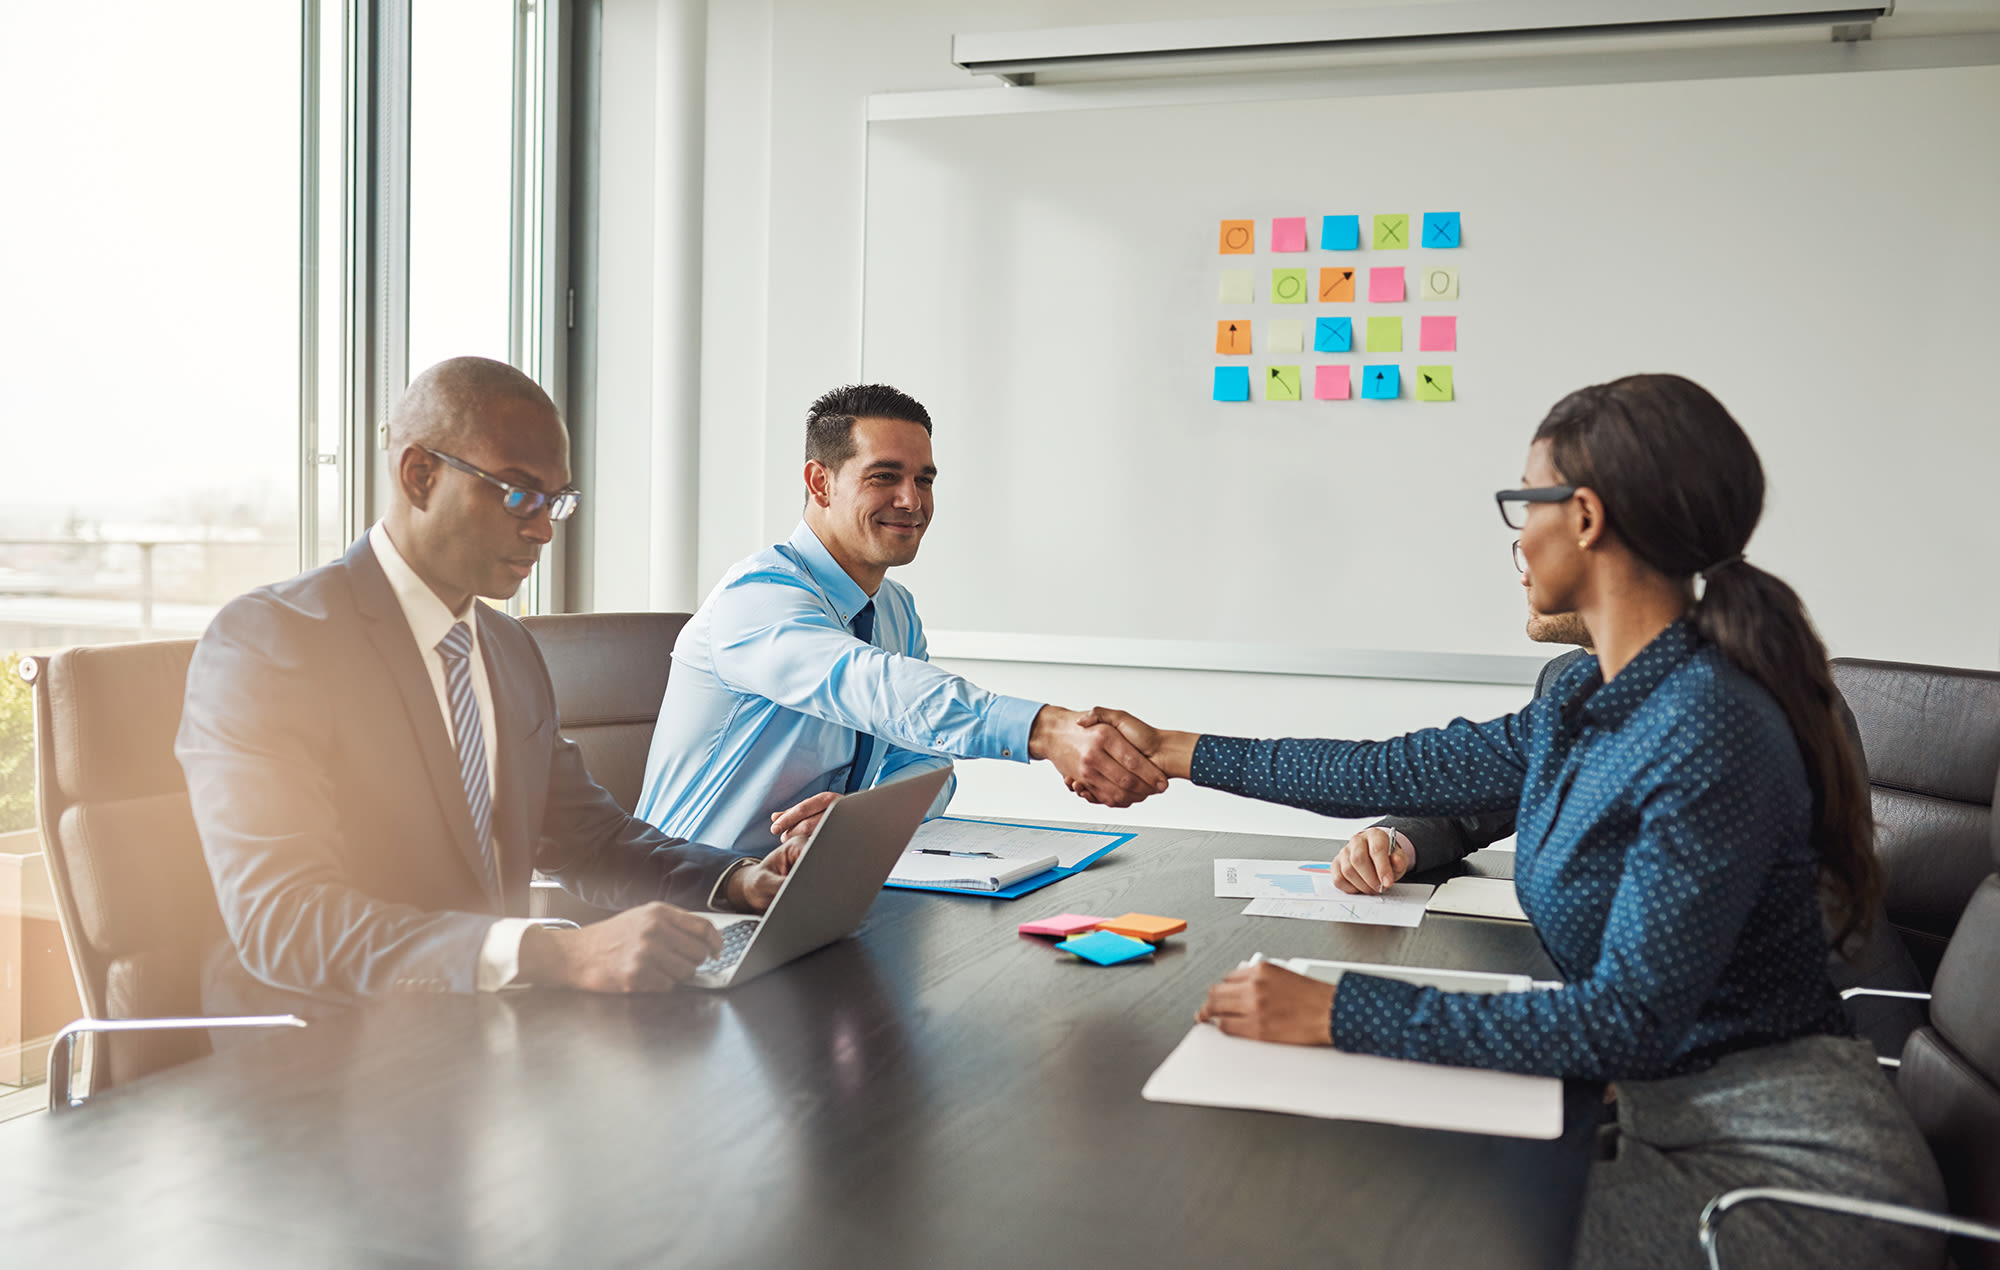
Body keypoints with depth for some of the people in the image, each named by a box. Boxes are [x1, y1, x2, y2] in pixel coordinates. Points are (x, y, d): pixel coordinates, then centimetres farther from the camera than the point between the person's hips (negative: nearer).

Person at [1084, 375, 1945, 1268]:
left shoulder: (1711, 738, -24)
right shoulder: (1587, 700, 4)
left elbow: (1627, 1021, -25)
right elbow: (1402, 771, 13)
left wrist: (1339, 1013, -26)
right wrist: (1177, 752, 20)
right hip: (1653, 1107, 8)